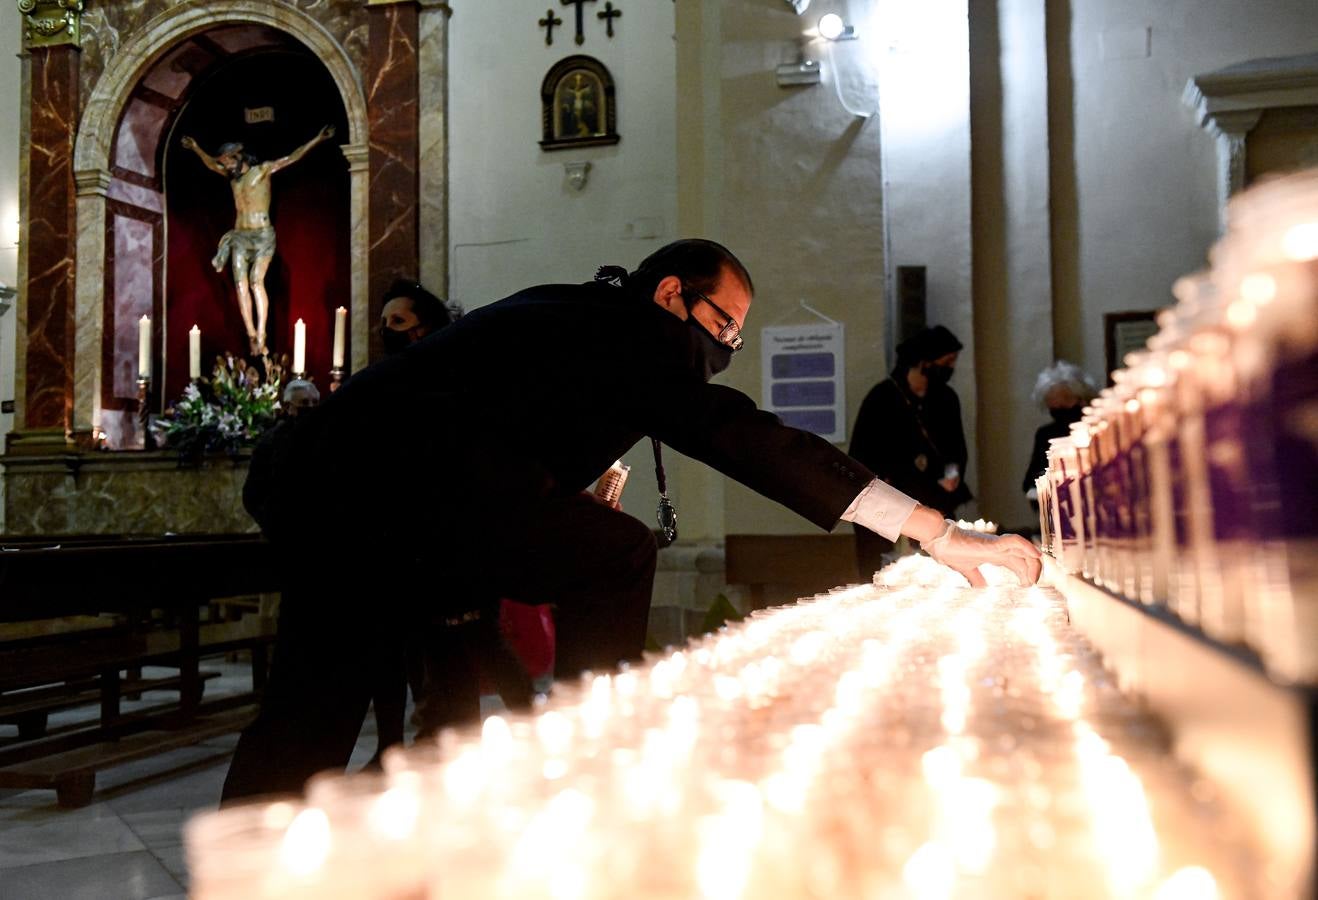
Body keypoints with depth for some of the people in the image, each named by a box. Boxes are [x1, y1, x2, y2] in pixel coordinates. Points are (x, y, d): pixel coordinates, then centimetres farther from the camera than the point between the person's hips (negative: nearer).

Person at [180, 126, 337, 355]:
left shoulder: (262, 170, 0)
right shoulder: (232, 175, 15)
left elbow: (292, 157, -6)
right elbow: (211, 163, 34)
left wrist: (317, 139, -13)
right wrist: (196, 148, 38)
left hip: (262, 235, -5)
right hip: (239, 236, 6)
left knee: (256, 282, -18)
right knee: (241, 284, -8)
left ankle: (261, 334, -22)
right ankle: (252, 335, -10)